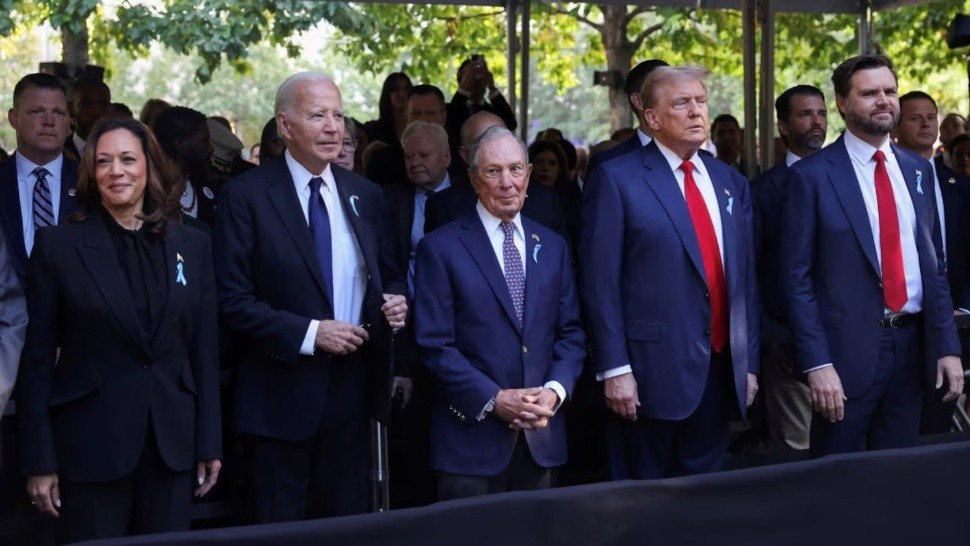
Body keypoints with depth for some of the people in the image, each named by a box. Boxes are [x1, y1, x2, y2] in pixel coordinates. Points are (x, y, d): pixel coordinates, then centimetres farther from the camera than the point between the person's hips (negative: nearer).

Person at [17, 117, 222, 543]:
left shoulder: (192, 245, 7)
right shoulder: (58, 246, -2)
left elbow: (205, 351, 8)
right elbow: (38, 359, -2)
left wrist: (209, 443, 4)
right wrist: (40, 461, -6)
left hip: (173, 442, 3)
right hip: (89, 443, -3)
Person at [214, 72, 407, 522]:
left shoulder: (365, 195, 9)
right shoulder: (246, 195, -8)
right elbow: (232, 301, -12)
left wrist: (393, 304, -5)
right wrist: (308, 333, -19)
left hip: (352, 391, 5)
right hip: (281, 397, -5)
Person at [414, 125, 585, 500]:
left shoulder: (553, 247, 11)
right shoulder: (441, 248, -3)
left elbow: (571, 333, 9)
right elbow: (435, 345, -8)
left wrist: (555, 390, -8)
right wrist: (494, 399, -15)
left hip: (541, 436, 4)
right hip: (472, 435, -4)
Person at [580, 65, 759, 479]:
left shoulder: (731, 183, 13)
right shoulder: (616, 179, -5)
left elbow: (745, 277, 15)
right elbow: (600, 282, -9)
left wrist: (749, 362, 11)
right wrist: (614, 369, -14)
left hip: (721, 371, 5)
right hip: (652, 373, -5)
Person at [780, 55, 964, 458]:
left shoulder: (918, 170, 10)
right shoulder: (812, 175, -6)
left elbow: (934, 263, 13)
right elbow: (797, 277, -9)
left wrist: (947, 346, 5)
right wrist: (817, 364, -15)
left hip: (912, 346, 5)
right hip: (848, 350, -5)